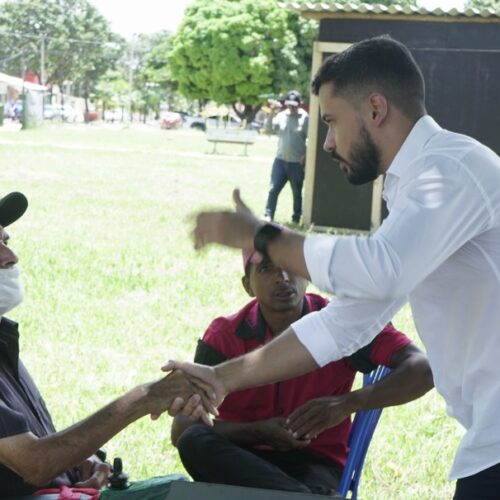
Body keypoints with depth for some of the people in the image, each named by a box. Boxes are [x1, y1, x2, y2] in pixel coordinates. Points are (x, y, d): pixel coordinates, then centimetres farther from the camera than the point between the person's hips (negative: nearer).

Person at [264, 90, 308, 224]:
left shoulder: (305, 118, -4)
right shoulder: (281, 116, 5)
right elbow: (268, 130, -1)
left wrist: (305, 155, -12)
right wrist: (272, 113, -11)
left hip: (297, 163, -2)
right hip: (280, 160, 3)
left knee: (297, 192, 7)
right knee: (274, 189, -6)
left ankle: (296, 218, 17)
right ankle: (268, 215, -5)